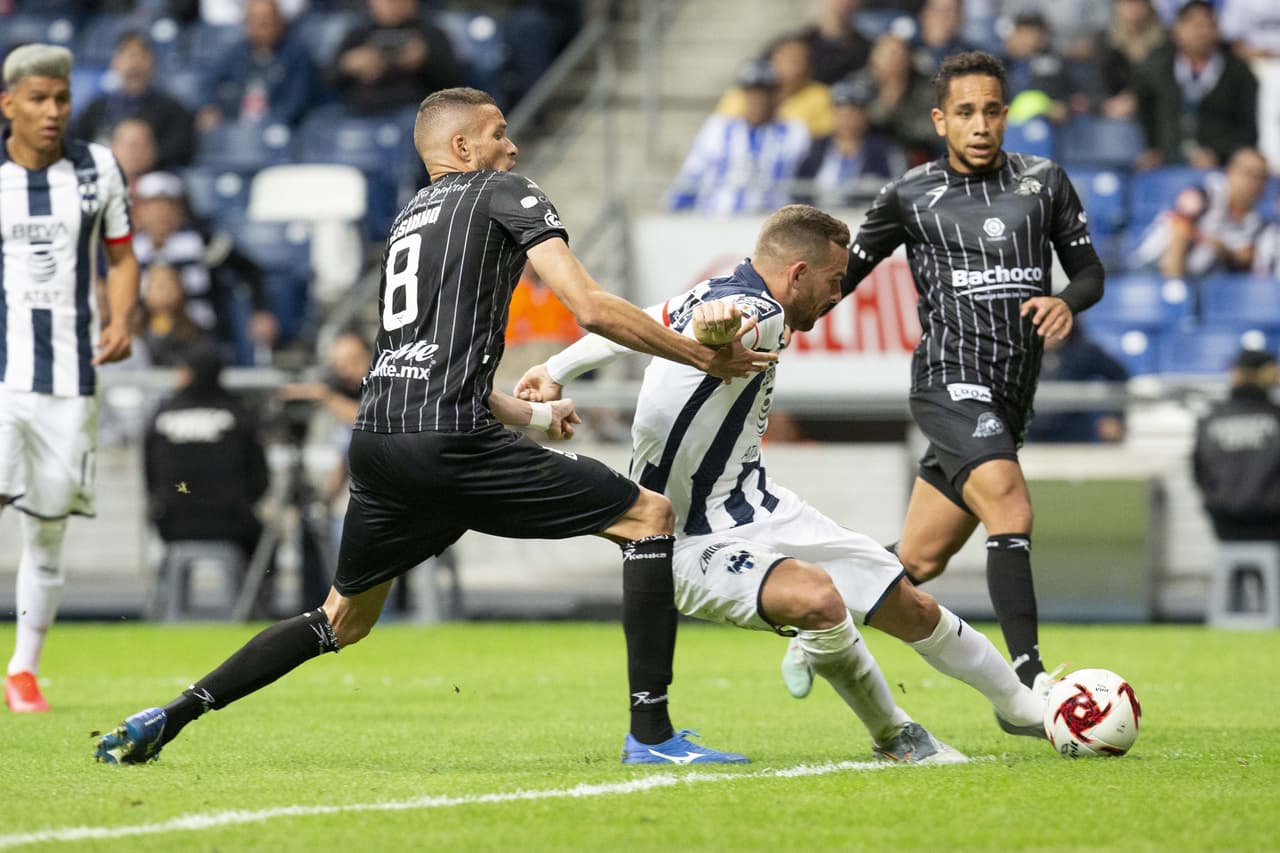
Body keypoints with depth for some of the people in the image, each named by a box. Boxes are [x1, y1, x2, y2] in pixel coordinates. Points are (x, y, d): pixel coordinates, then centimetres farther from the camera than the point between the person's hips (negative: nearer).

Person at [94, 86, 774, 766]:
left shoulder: (406, 219, 28)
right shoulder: (504, 193, 6)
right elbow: (592, 308, -5)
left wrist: (534, 416, 45)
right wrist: (705, 357, 3)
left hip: (376, 440, 8)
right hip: (449, 447, -8)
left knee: (342, 621, 25)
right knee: (648, 515, 1)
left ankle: (169, 717, 19)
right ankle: (651, 733, -5)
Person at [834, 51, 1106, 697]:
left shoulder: (1045, 182, 10)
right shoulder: (911, 196, 3)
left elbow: (1089, 269, 12)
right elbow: (843, 273, 11)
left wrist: (1068, 302, -10)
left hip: (1009, 398, 5)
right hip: (951, 381, -4)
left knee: (919, 559, 10)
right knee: (1010, 509, -28)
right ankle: (1027, 680, -30)